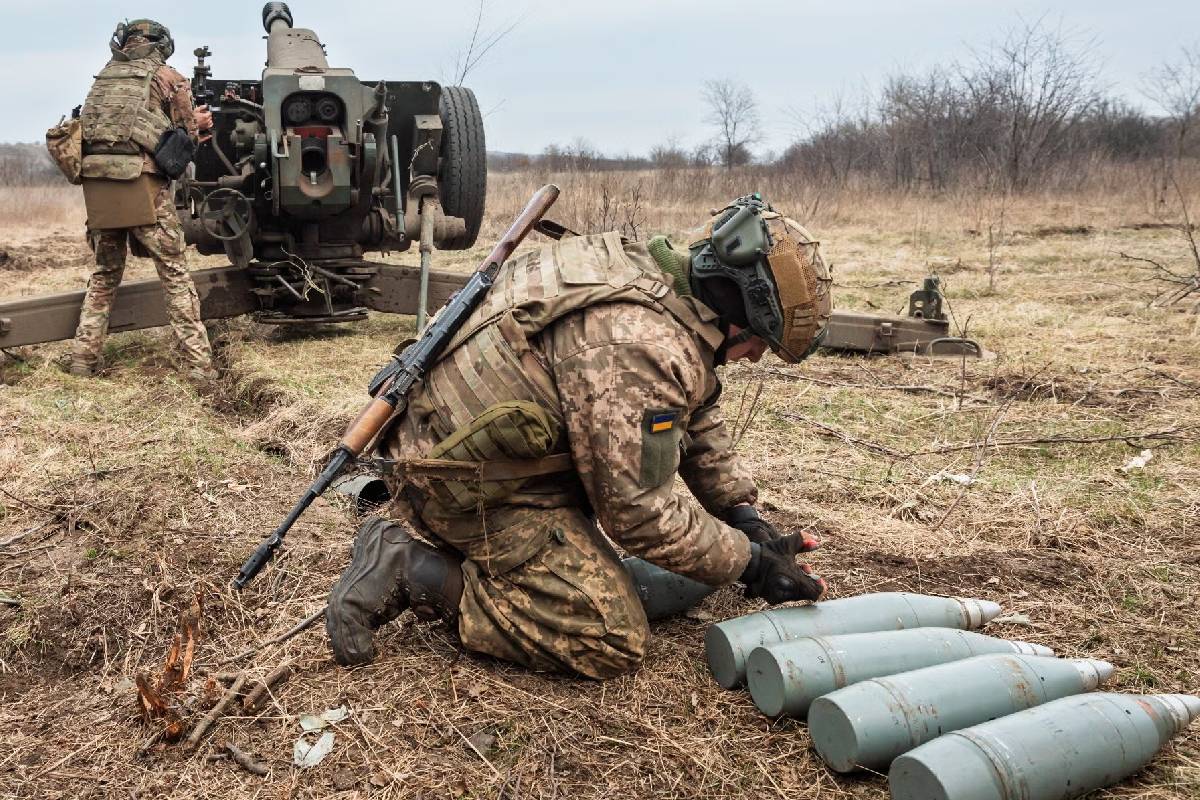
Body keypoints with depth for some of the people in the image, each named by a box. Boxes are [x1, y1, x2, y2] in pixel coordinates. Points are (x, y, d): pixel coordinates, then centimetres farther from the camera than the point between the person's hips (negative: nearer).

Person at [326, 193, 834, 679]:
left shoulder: (662, 278, 6)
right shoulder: (643, 347, -27)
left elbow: (698, 419, 17)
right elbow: (641, 510, -22)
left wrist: (744, 514, 9)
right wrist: (748, 563, -10)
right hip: (468, 483, -10)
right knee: (615, 641, -9)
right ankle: (411, 575, -9)